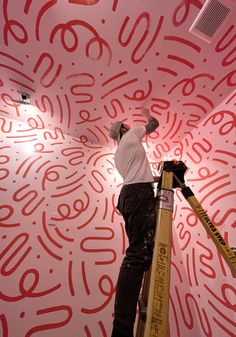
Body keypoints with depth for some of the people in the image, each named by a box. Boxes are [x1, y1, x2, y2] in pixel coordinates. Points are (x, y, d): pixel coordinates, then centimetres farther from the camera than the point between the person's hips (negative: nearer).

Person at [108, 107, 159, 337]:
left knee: (137, 251, 9)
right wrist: (146, 114, 46)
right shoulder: (131, 134, 12)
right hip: (140, 193, -9)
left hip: (127, 194, 9)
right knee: (140, 252, -18)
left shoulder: (117, 154, 30)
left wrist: (156, 177, 33)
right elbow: (154, 124, 25)